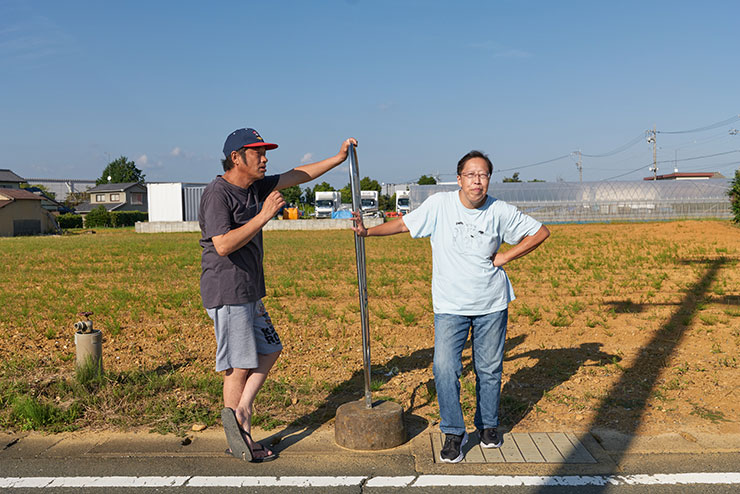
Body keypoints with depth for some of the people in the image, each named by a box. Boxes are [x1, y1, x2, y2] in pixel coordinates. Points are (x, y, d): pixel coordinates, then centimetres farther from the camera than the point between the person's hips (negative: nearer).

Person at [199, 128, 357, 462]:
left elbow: (295, 176, 19)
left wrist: (338, 158, 17)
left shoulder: (255, 187, 11)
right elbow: (223, 245, -25)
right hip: (227, 293, -9)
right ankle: (239, 440, 12)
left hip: (249, 291, 10)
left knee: (270, 351, 13)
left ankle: (239, 413, 10)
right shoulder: (217, 193, -15)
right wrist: (264, 216, -23)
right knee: (240, 366, -1)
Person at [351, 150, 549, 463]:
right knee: (444, 367, -12)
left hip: (492, 305, 1)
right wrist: (367, 231, -1)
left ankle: (488, 425, 35)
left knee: (489, 368, 11)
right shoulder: (439, 205, -7)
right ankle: (454, 432, 8)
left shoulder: (500, 212, -6)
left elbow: (541, 232, 4)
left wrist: (505, 257, -3)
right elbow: (403, 224, 5)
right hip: (450, 306, -1)